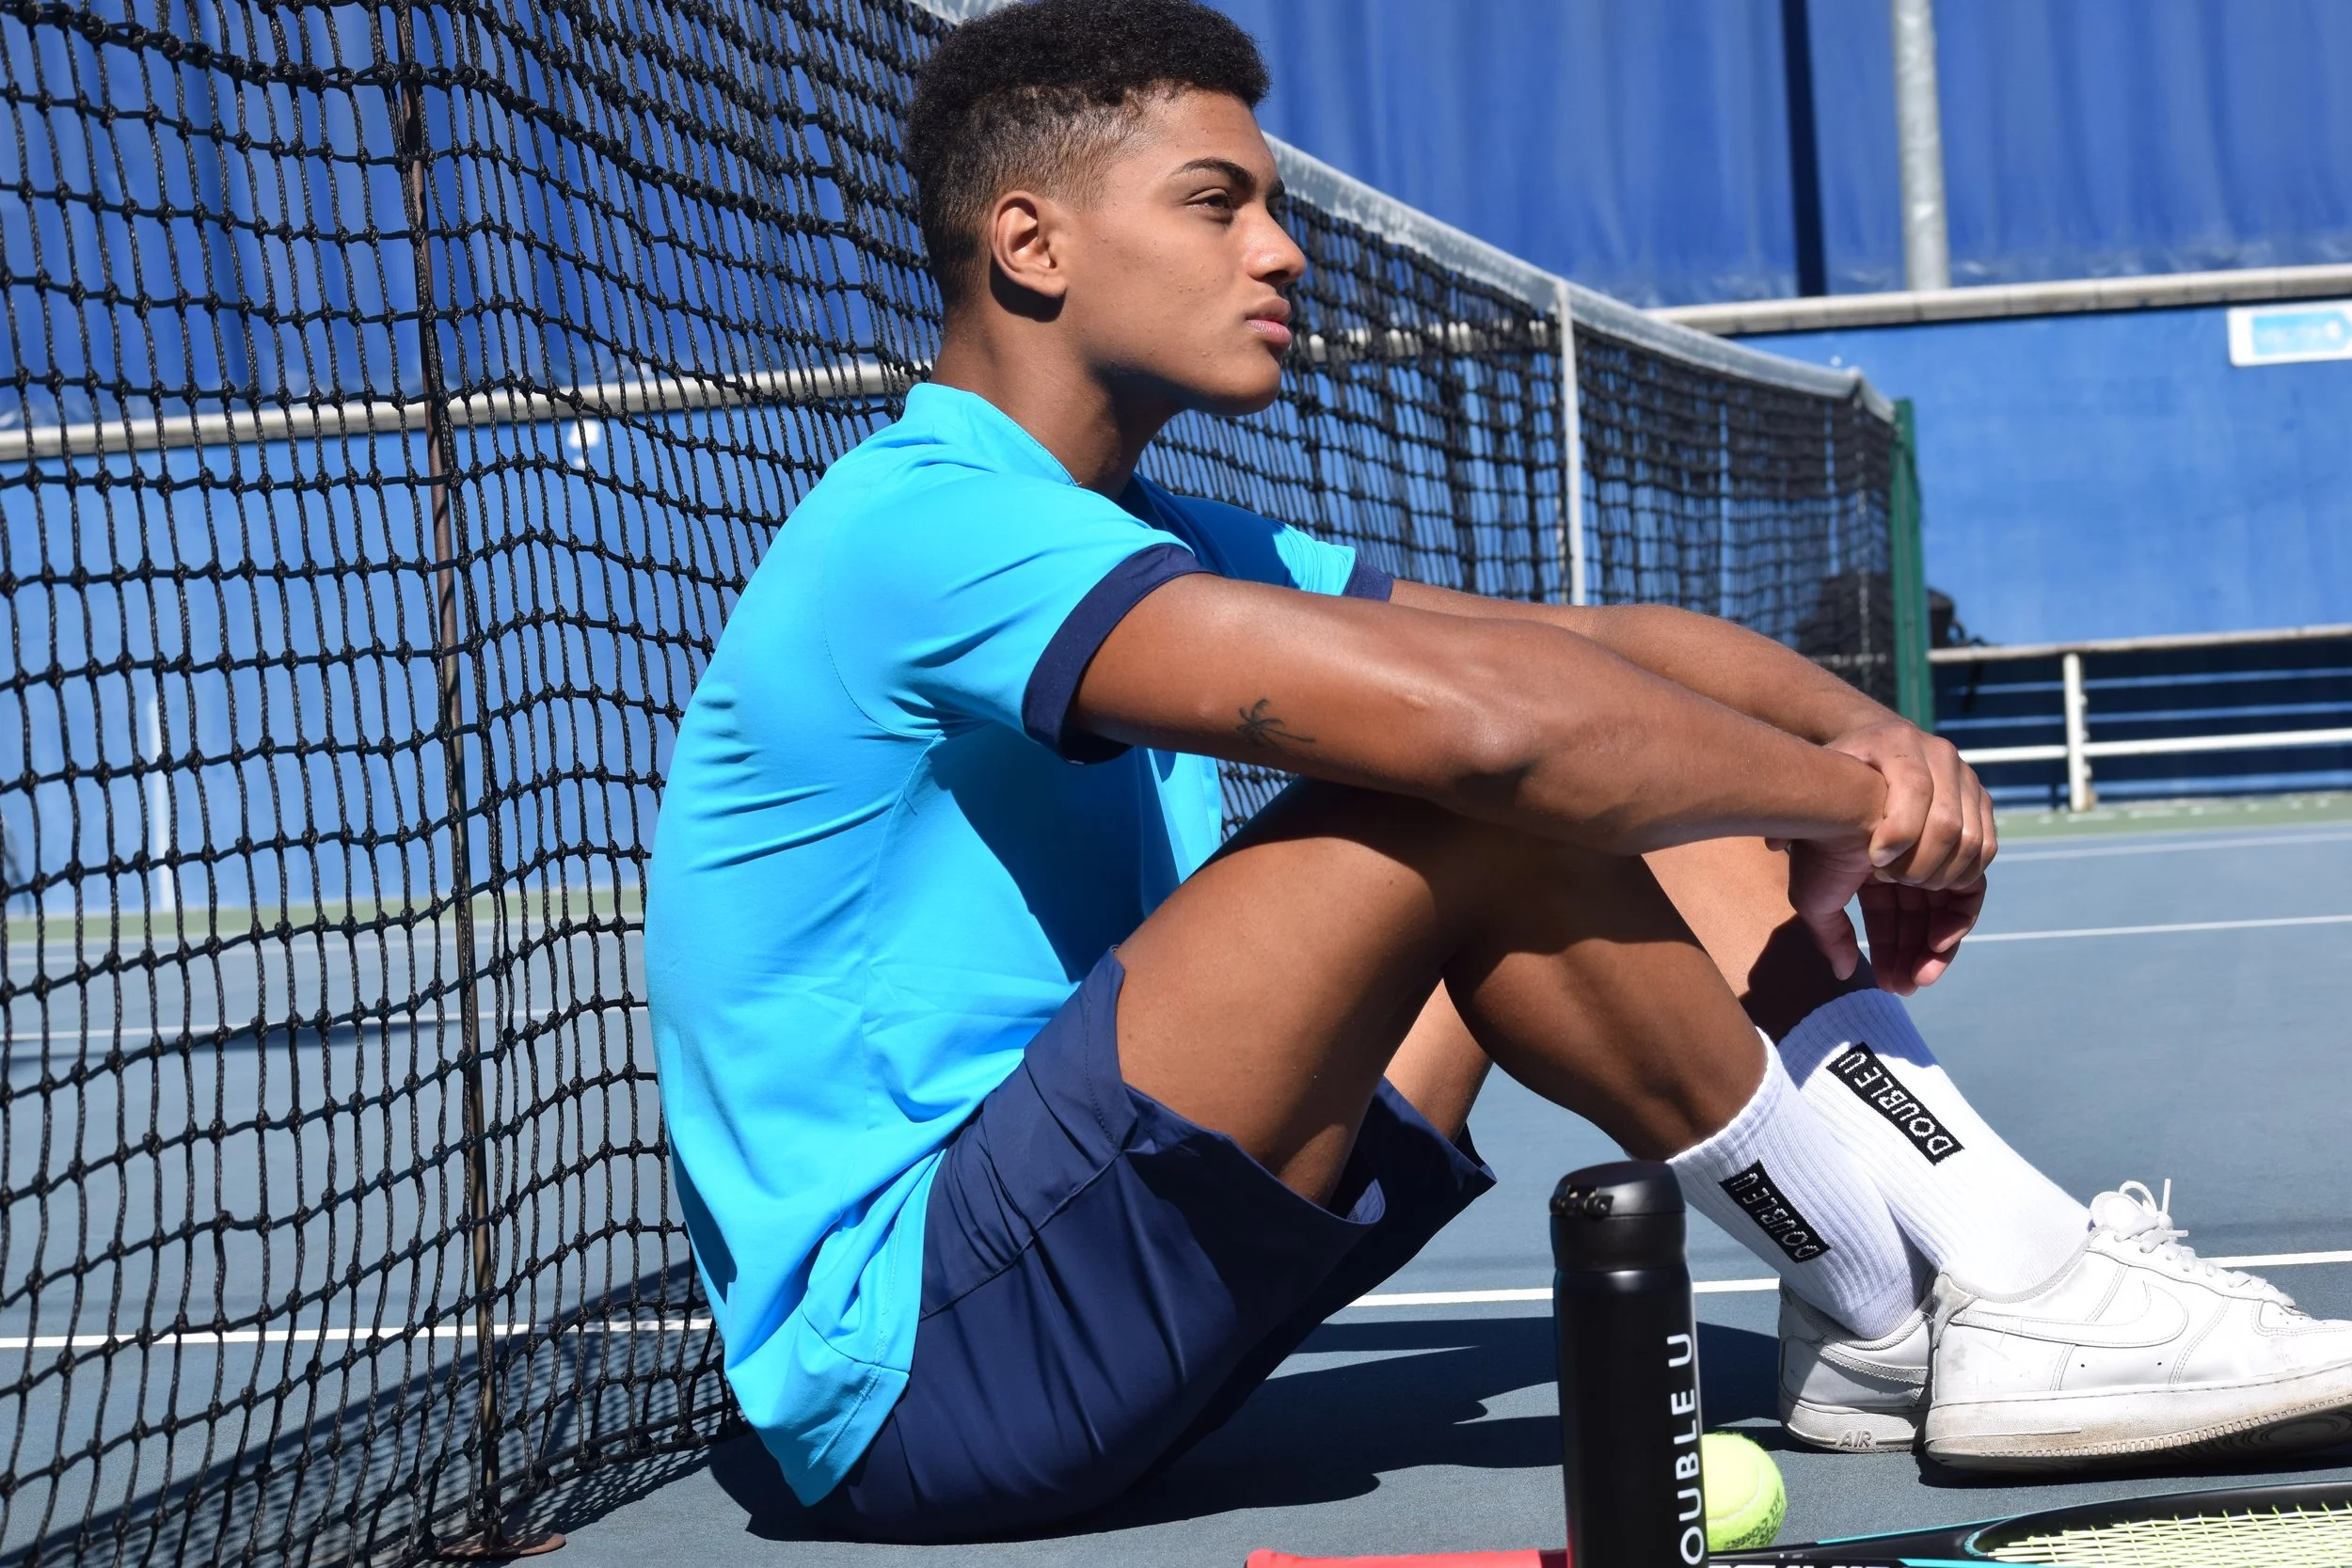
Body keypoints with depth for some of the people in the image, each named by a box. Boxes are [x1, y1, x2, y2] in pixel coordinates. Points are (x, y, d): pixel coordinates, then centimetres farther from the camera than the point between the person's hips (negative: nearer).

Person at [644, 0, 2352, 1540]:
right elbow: (1473, 715, -30)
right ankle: (1918, 1315, -10)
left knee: (1633, 804, 4)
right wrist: (1845, 797, -15)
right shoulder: (924, 523, -18)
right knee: (1475, 816, -24)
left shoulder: (1158, 542, 14)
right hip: (903, 1371, -10)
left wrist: (1860, 727, -10)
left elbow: (1605, 645, 11)